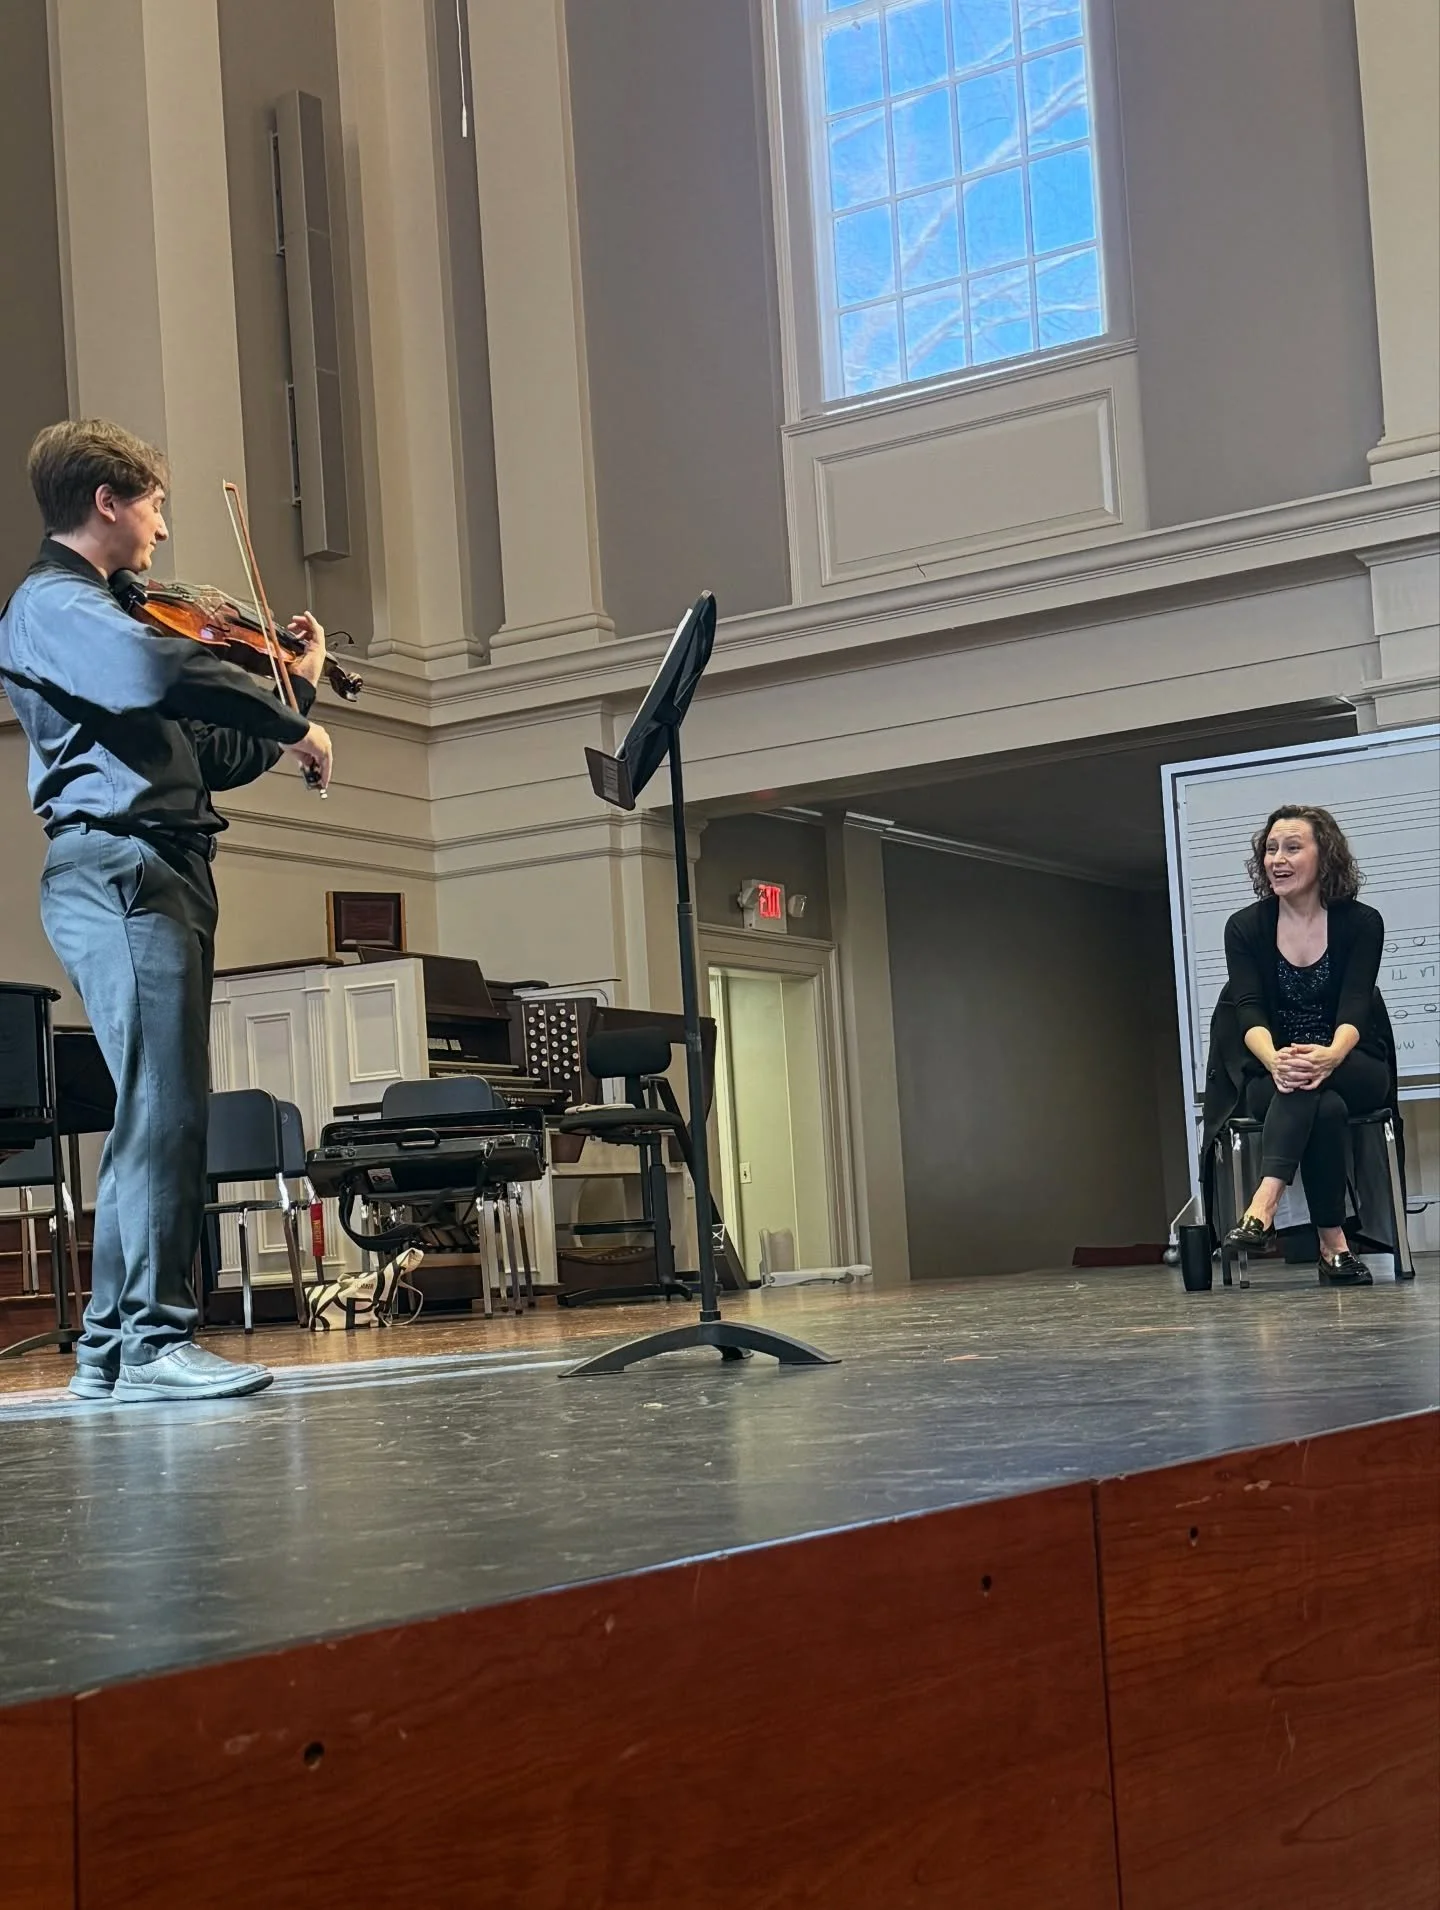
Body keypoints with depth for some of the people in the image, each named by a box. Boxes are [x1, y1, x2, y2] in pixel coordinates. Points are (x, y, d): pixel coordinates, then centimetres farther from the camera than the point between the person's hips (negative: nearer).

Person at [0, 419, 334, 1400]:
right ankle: (156, 1338, -14)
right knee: (165, 1107, -14)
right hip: (119, 867, -10)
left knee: (156, 1113, 9)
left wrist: (294, 692, 24)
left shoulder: (91, 608, 26)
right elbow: (156, 671, -27)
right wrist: (292, 722, -19)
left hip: (158, 876, 10)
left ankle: (111, 1345, 13)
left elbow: (209, 759, 28)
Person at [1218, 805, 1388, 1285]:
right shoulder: (1245, 928, -2)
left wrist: (1329, 1056, -42)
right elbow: (1249, 1012, -15)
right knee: (1326, 1108, -35)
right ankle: (1334, 1245, -42)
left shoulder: (1361, 923, -5)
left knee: (1313, 1083, -37)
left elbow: (1353, 1007, -18)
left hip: (1355, 1071, -1)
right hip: (1273, 1079, 1)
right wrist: (1275, 1061, -39)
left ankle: (1261, 1207, -53)